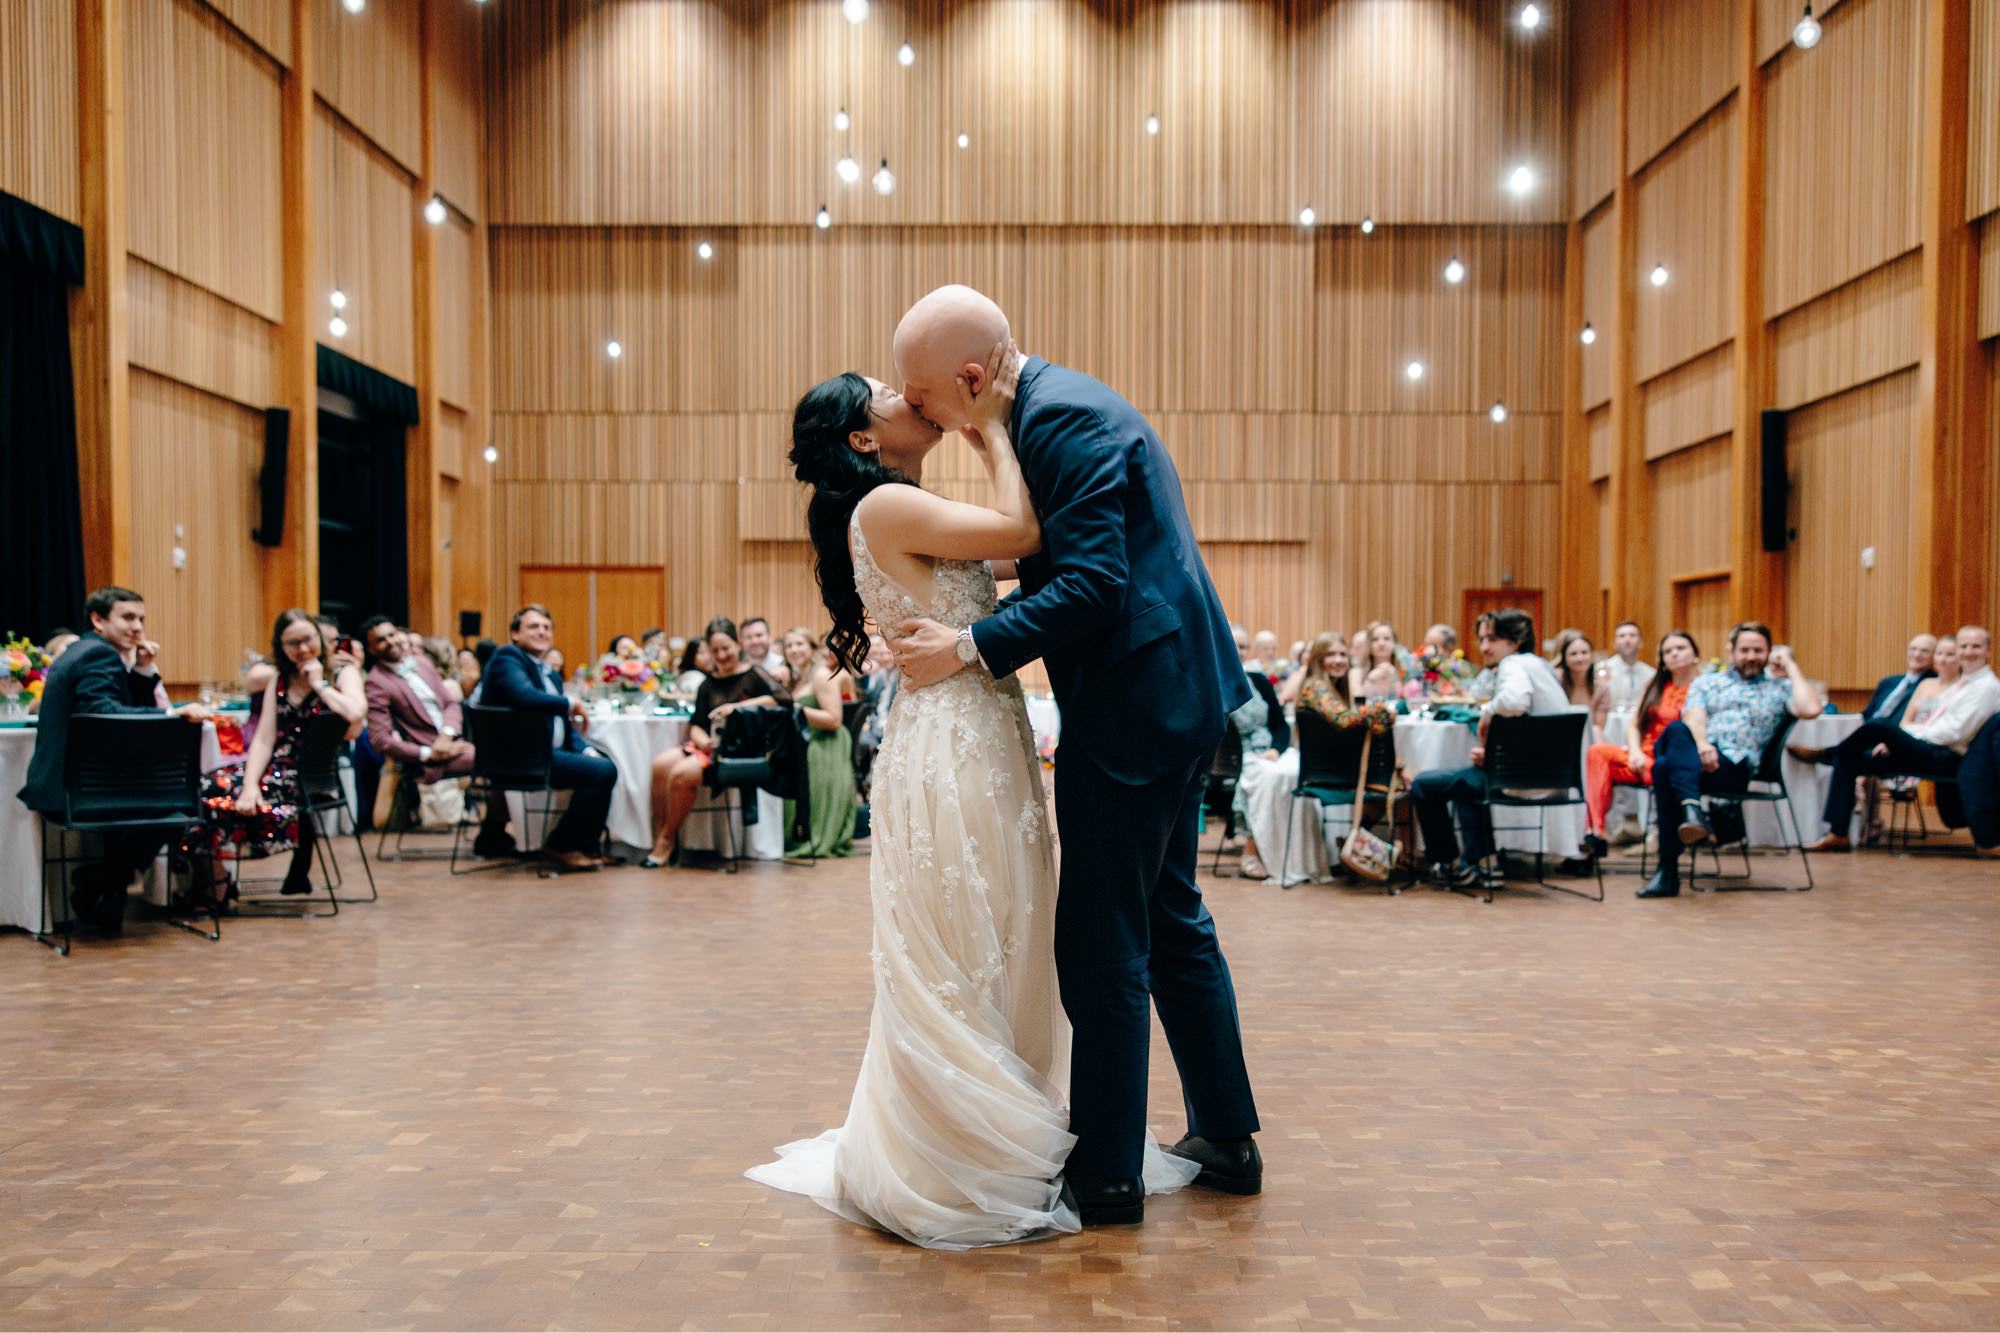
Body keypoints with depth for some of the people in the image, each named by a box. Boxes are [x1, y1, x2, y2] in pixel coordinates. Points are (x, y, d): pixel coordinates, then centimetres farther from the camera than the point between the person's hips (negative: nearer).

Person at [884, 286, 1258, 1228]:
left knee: (1102, 947, 0)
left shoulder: (1061, 417, -17)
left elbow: (1094, 585, -24)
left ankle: (1107, 1171, 13)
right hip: (1177, 692, 11)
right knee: (1171, 919, 19)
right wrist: (973, 622, 11)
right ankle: (1226, 1139, 32)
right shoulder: (1061, 401, 14)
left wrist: (972, 649, -20)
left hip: (1134, 708, -11)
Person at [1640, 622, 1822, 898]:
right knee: (1677, 730, -37)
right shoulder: (1706, 682, 28)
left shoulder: (1779, 687, 23)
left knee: (1665, 767, -36)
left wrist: (1790, 666, 11)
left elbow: (1810, 710, 0)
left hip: (1735, 766, -2)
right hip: (1692, 755, 2)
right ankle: (1691, 807, -51)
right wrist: (1702, 745, -17)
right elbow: (1694, 718, 7)